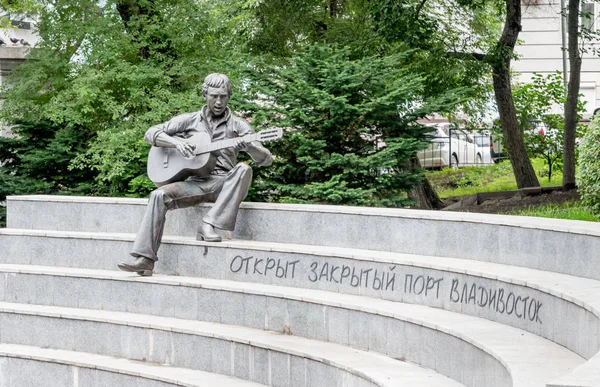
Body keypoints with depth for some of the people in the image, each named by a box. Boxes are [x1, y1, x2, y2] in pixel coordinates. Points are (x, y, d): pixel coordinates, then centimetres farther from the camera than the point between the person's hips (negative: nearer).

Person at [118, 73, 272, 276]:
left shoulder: (238, 126, 8)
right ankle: (144, 259, -32)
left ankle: (209, 225, -36)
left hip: (222, 184, -1)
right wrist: (177, 141, -10)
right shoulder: (189, 120, 13)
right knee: (159, 195, -27)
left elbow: (265, 159, 1)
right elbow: (151, 133, 9)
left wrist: (248, 146, -21)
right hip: (195, 182, 1)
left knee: (243, 169, -33)